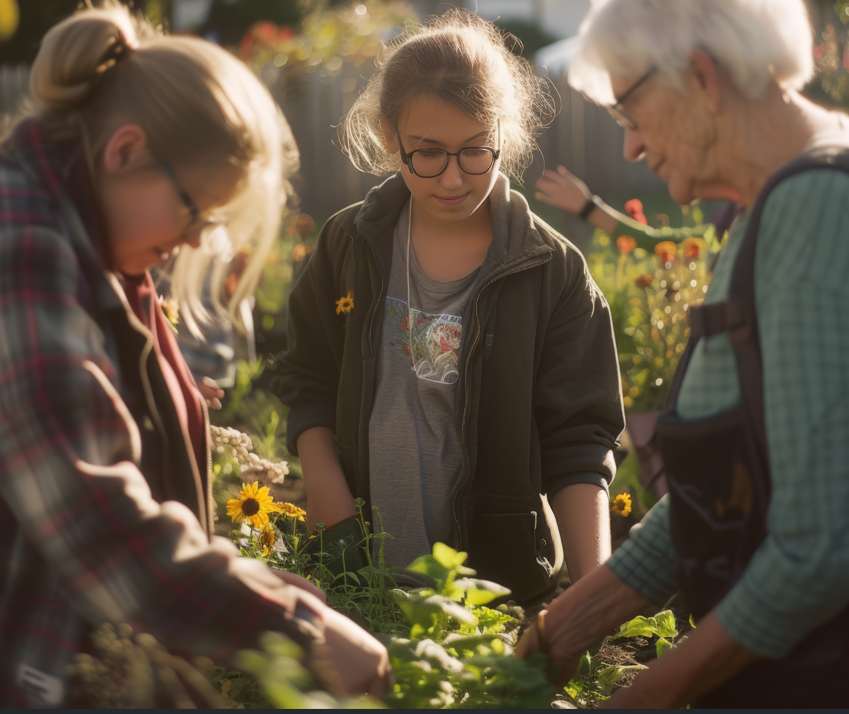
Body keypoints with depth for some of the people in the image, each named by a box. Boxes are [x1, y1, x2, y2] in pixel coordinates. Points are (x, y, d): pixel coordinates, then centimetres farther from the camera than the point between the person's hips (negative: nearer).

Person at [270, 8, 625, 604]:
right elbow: (309, 386, 9)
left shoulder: (553, 271, -7)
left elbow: (579, 445, -7)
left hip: (503, 581, -2)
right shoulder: (350, 246, 1)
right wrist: (340, 532, -3)